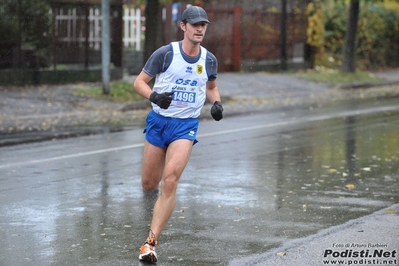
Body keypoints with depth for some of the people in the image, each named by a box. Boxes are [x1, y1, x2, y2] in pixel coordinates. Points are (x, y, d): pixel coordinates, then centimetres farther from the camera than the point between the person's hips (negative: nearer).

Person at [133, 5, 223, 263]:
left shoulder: (209, 60, 3)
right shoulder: (165, 54, -7)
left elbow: (211, 87, 21)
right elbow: (140, 81, -2)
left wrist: (217, 103, 0)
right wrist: (155, 96, -22)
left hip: (186, 125, 0)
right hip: (159, 120, 0)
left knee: (170, 182, -18)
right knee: (149, 184, 7)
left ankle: (151, 242, -16)